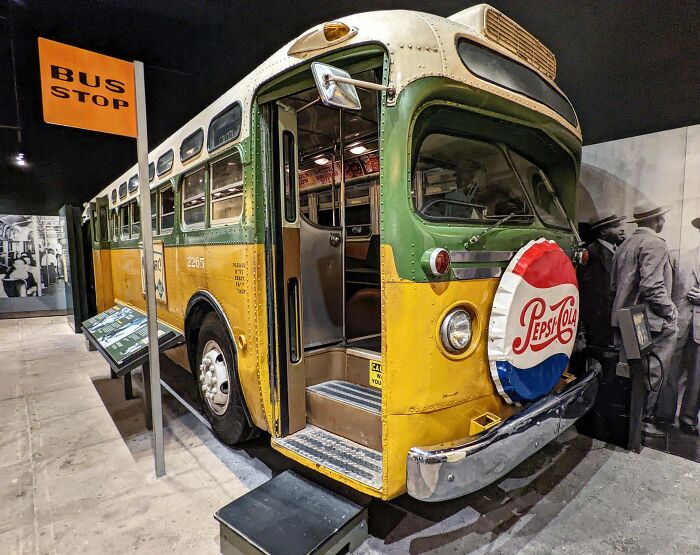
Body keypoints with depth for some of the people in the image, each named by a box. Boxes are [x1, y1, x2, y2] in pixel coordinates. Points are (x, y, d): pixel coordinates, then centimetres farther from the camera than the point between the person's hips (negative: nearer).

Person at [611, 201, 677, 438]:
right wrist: (671, 311, -10)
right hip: (647, 321, -9)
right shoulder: (655, 244, -12)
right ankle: (643, 418, 8)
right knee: (651, 373, 1)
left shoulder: (625, 245, 16)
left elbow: (614, 283, 20)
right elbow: (652, 285, -21)